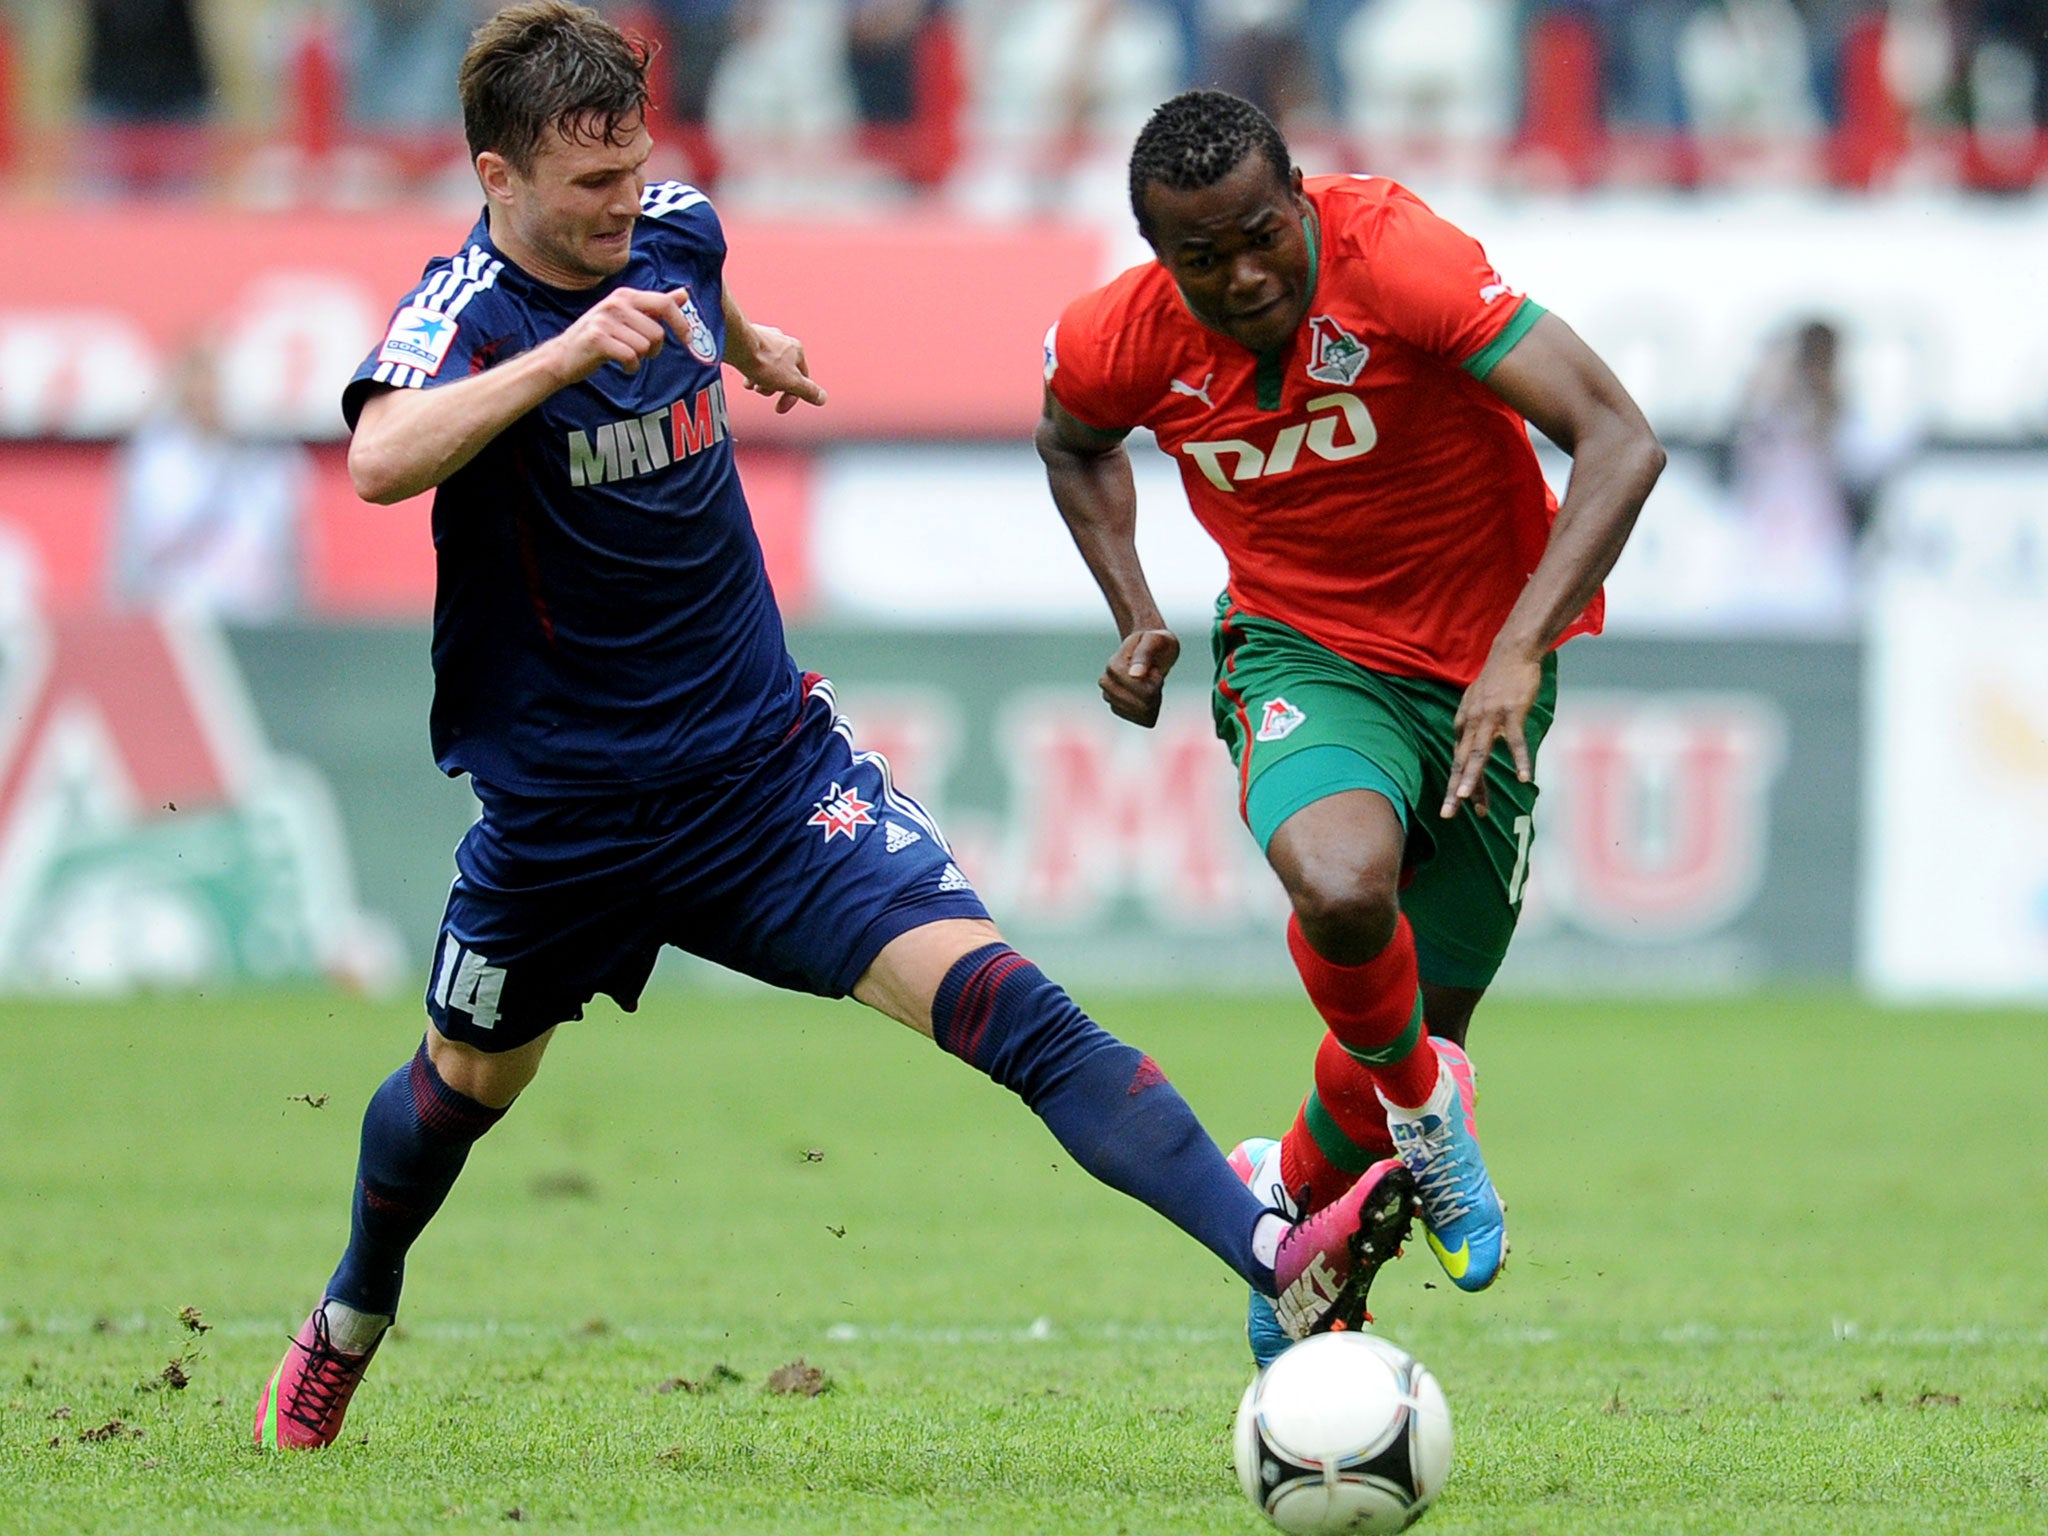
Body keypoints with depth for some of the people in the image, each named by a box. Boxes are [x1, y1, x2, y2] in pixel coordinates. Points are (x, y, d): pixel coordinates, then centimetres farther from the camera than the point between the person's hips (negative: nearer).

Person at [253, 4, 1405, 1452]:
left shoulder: (674, 233, -3)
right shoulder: (467, 310, -21)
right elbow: (379, 460, -44)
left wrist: (754, 344, 42)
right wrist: (559, 355, -52)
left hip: (765, 760, 3)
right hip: (562, 807, -3)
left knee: (1001, 999, -16)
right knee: (468, 1084, 21)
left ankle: (1278, 1256, -32)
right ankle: (353, 1318, 52)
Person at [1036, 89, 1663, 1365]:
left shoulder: (1393, 256, -27)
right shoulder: (1125, 342, -13)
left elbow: (1619, 442, -32)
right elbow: (1074, 443, 15)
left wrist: (1519, 652, -41)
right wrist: (1136, 618, 0)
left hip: (1480, 675, 0)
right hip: (1304, 660, 0)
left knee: (1423, 1031, 8)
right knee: (1341, 887, -34)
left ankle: (1295, 1194, 41)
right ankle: (1425, 1113, -5)